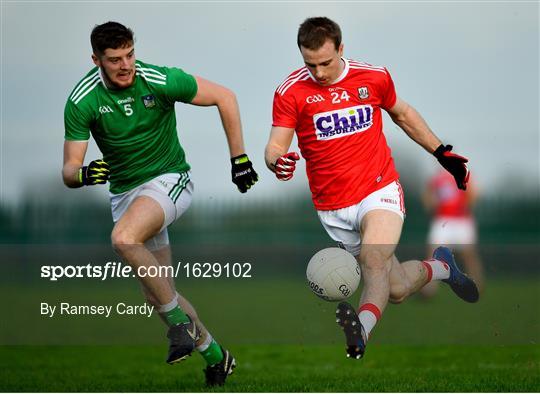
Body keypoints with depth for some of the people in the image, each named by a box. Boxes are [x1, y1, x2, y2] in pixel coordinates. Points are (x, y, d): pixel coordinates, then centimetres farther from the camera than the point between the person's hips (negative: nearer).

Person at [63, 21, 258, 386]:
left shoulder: (161, 81, -17)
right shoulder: (82, 102, -12)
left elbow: (224, 97, -4)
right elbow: (69, 172, -10)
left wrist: (239, 157, -4)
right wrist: (82, 174, -35)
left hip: (169, 180, -4)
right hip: (124, 191, 4)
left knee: (124, 238, -33)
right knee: (156, 292, 4)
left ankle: (179, 320, -19)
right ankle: (214, 354, 23)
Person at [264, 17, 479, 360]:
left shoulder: (374, 77, -1)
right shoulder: (291, 92, -7)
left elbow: (402, 114, 18)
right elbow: (276, 145, -10)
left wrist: (442, 152, 21)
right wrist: (277, 162, -34)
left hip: (380, 190, -1)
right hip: (333, 208, 1)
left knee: (373, 260, -30)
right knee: (396, 288, 4)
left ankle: (361, 330, -51)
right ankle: (440, 267, 34)